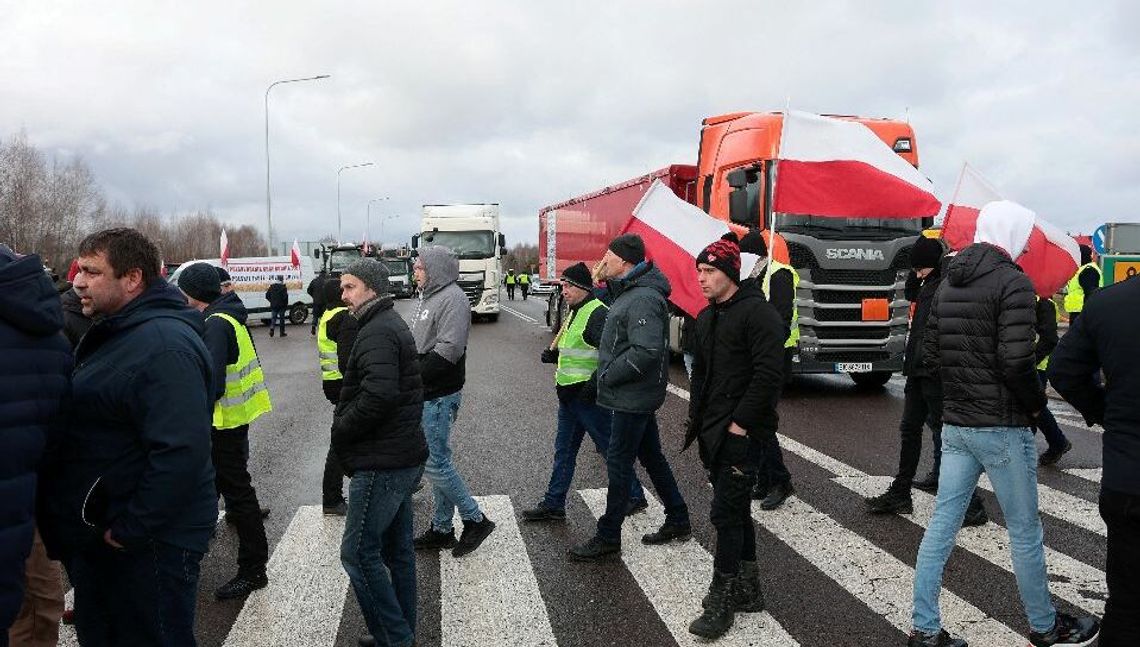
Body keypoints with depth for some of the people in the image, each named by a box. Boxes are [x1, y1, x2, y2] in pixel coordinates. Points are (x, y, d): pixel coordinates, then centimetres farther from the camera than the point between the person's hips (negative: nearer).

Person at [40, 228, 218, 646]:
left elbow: (181, 452, -32)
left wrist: (129, 531, -24)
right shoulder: (114, 333, 10)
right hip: (98, 533, 10)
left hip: (151, 544, -10)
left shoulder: (165, 346, -24)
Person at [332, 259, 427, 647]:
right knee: (396, 548, 17)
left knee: (358, 552, -2)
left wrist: (340, 431, -15)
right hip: (403, 457, 10)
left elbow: (379, 395, -30)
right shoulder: (392, 324, 16)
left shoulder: (377, 333, -17)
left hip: (382, 463, -10)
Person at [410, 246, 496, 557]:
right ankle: (442, 529, 25)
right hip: (426, 395, 9)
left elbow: (449, 350, -23)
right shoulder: (429, 297, 16)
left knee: (435, 463, -5)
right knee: (438, 461, 14)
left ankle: (475, 519, 9)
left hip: (439, 396, -9)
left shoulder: (453, 298, -14)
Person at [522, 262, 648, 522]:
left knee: (610, 447, 4)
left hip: (588, 396, -10)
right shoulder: (575, 313, 15)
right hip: (570, 395, 10)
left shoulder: (597, 313, -17)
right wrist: (555, 355, 9)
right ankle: (553, 504, 21)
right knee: (564, 450, 13)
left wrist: (595, 383, -28)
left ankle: (635, 496, 20)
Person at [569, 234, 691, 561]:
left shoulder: (643, 300, -22)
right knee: (652, 457, 18)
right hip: (637, 396, 10)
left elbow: (647, 351, -31)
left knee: (618, 463, 0)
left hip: (632, 398, -10)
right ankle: (678, 520, 32)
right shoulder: (629, 291, 11)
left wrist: (609, 375, -22)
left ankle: (608, 537, 12)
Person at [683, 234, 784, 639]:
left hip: (741, 433, -9)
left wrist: (739, 422, -19)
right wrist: (696, 417, 13)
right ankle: (747, 589, 29)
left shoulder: (757, 312, -13)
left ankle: (722, 600, 6)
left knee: (725, 513, -6)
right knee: (736, 510, 16)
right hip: (713, 433, 9)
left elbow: (769, 374, -20)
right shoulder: (706, 318, 14)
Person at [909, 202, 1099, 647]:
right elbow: (1016, 361, -20)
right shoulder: (1012, 282, -13)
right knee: (1024, 532, 10)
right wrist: (1036, 403, -3)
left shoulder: (949, 283, 10)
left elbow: (930, 354, 11)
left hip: (955, 424, 7)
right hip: (1002, 427, -7)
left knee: (942, 524, 9)